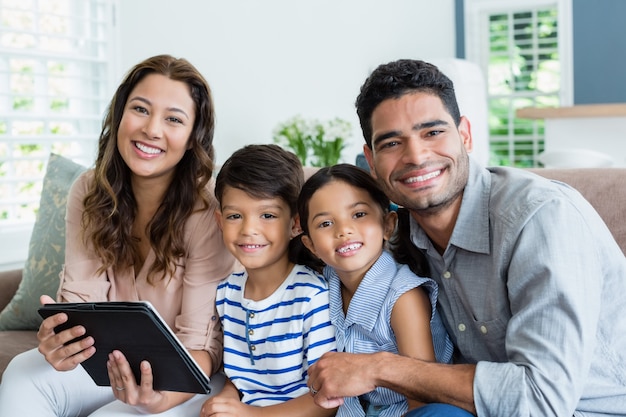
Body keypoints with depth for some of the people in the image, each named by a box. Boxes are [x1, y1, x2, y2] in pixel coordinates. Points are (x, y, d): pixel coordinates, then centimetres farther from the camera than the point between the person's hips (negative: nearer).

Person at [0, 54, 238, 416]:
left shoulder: (208, 211, -21)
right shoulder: (89, 193, -6)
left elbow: (201, 341, -20)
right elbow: (80, 297, -7)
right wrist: (58, 340, -31)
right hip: (109, 360, 5)